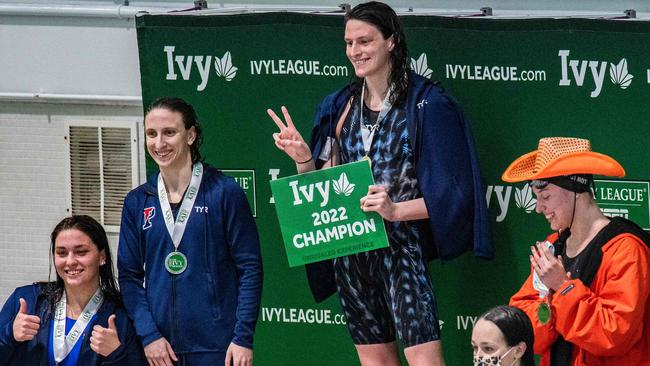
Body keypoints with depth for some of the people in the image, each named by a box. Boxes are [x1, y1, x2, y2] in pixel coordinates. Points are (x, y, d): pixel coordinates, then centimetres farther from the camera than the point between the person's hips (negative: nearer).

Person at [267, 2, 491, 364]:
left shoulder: (426, 103, -6)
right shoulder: (340, 107, 11)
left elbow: (448, 193, -9)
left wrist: (396, 210, -23)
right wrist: (303, 158, -4)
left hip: (402, 248, -6)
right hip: (351, 250, 6)